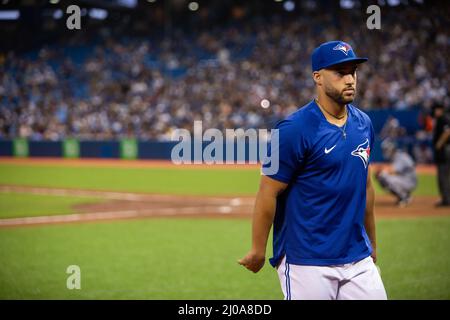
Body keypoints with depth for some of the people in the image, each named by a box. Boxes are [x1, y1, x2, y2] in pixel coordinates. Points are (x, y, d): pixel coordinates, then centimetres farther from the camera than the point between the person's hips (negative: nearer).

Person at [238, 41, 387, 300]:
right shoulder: (295, 129, -14)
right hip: (308, 262, -6)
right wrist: (258, 251, -7)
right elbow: (268, 193, -11)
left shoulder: (363, 123, 8)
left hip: (358, 258, 6)